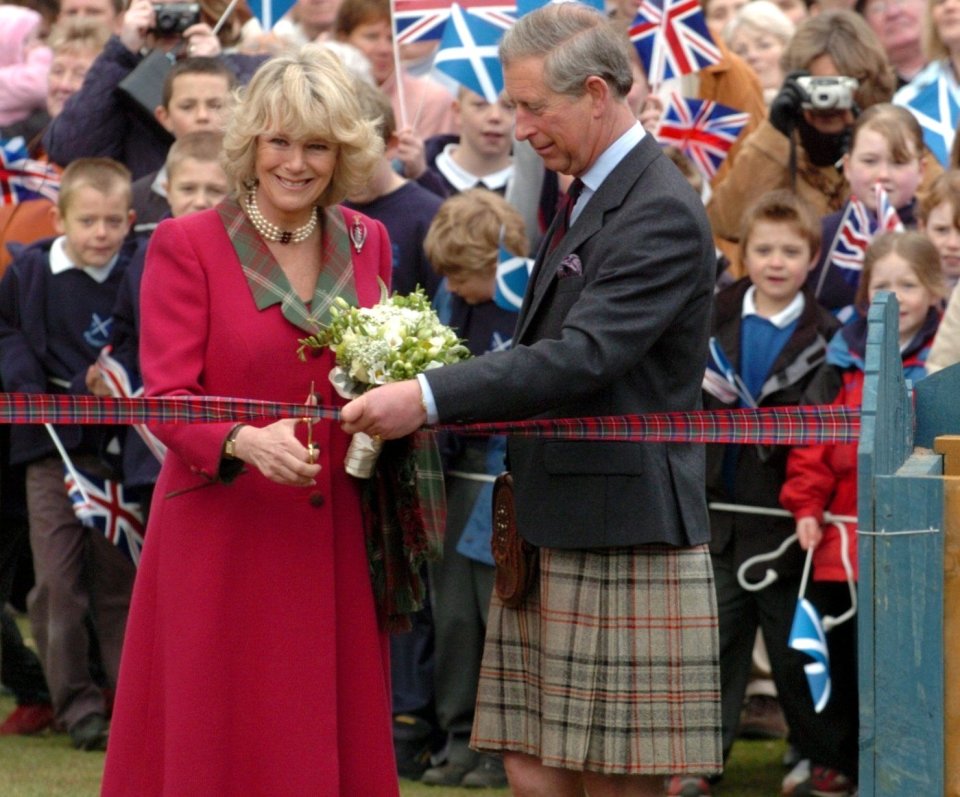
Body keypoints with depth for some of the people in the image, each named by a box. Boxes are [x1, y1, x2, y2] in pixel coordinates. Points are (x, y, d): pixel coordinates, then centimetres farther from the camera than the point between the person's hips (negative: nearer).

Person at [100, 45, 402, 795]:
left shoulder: (367, 242, 9)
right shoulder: (185, 245, -4)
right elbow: (167, 398, -10)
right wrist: (244, 441, -29)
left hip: (334, 539, 4)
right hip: (222, 534, -4)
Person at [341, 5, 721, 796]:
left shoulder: (661, 213, -14)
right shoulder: (586, 200, 18)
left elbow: (583, 358, -24)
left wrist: (430, 398, -26)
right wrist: (446, 399, 6)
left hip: (621, 538, -9)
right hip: (549, 536, 10)